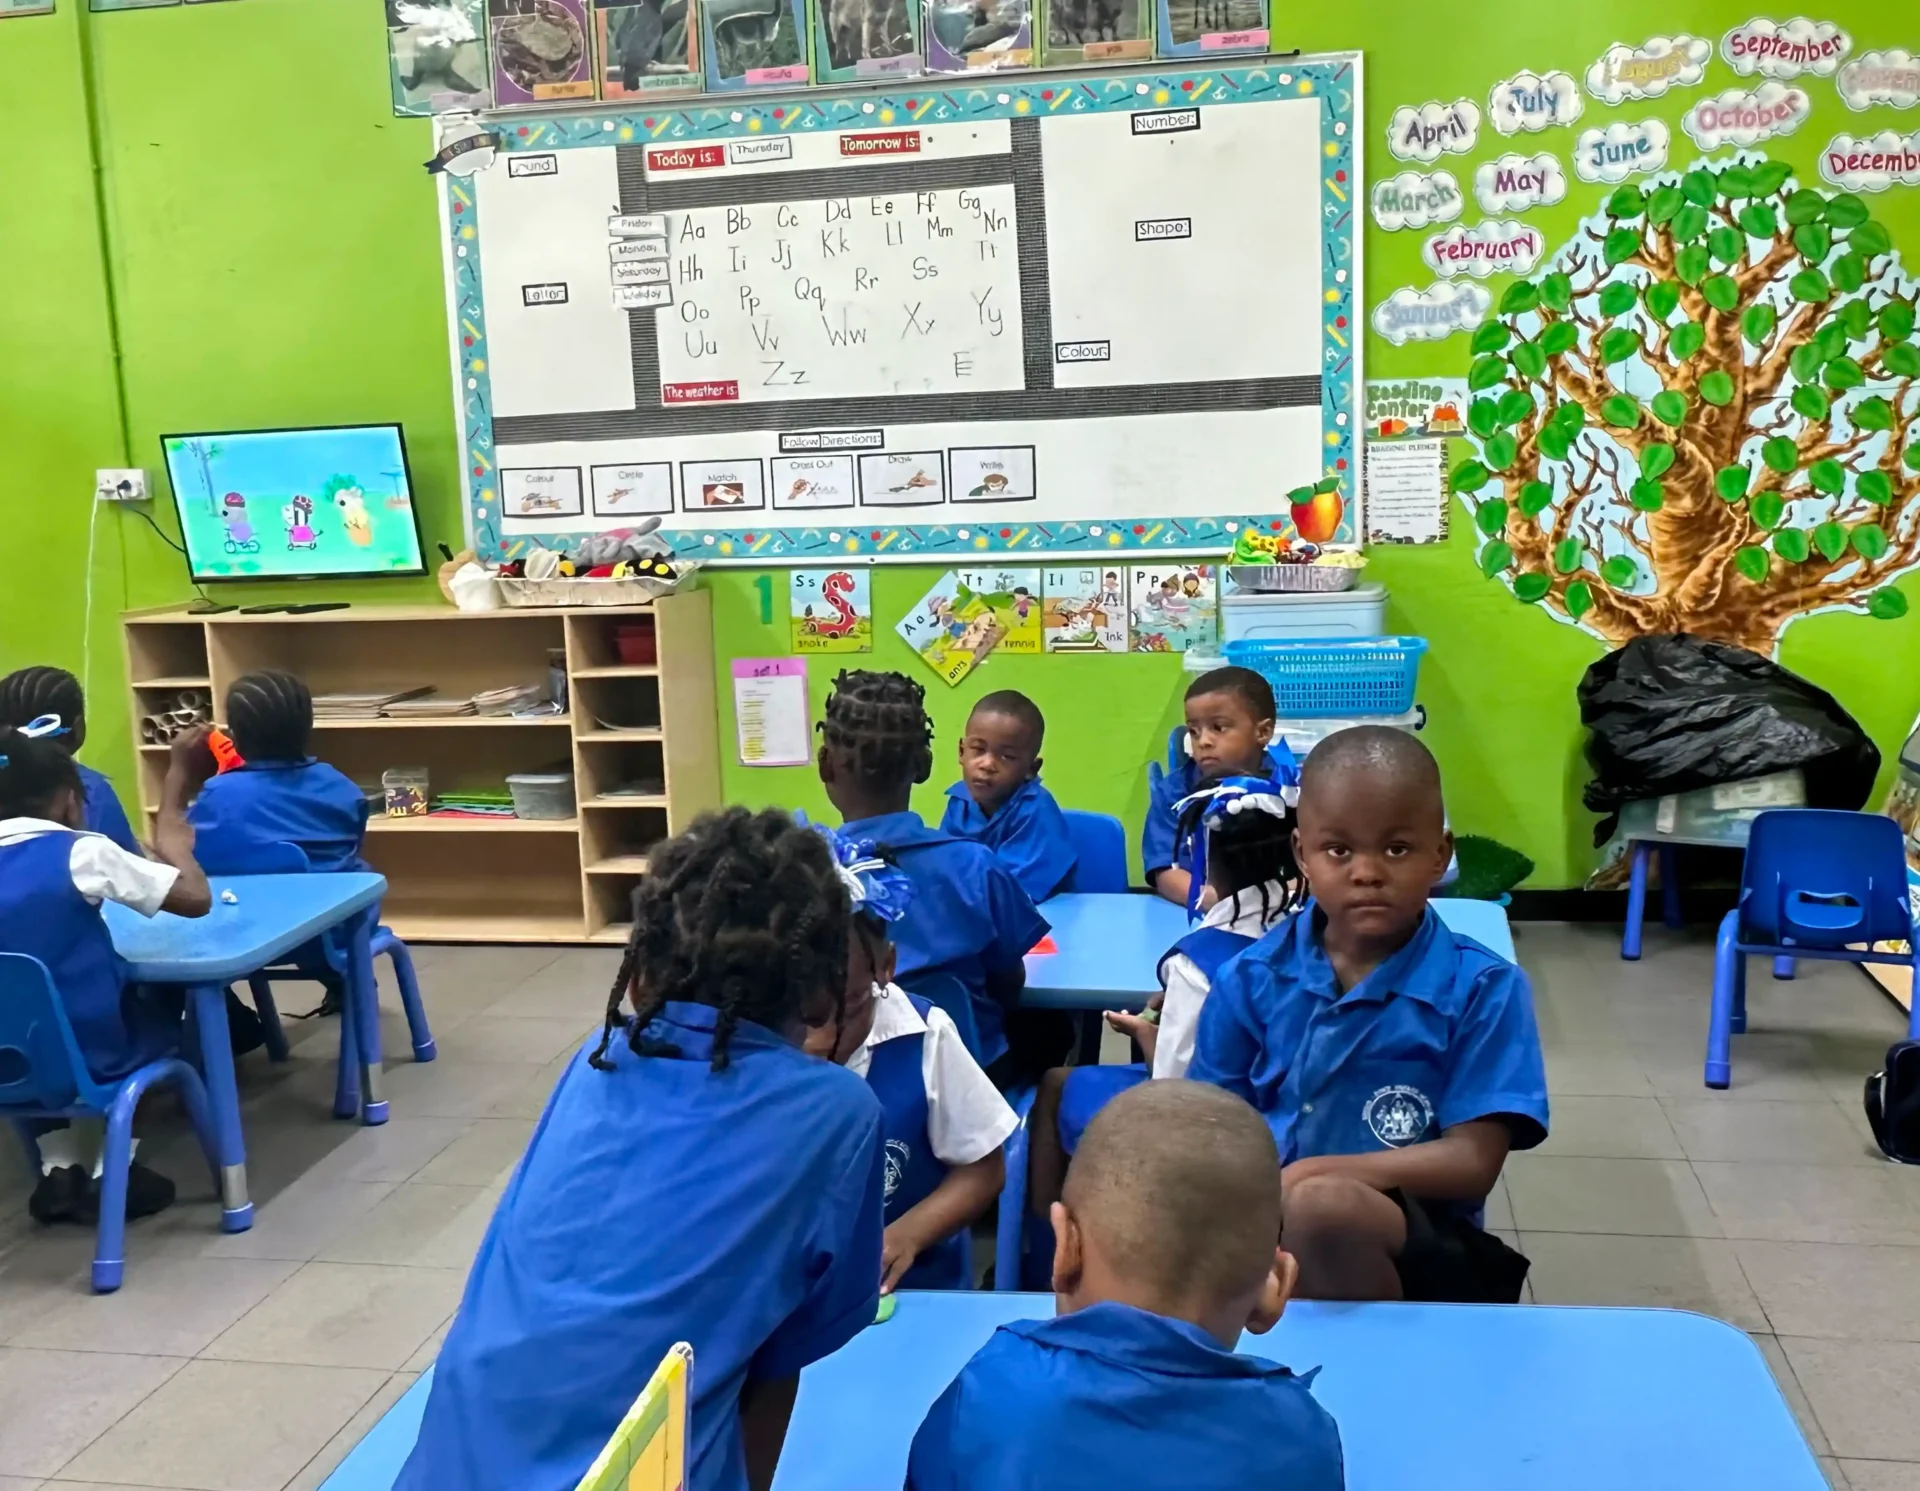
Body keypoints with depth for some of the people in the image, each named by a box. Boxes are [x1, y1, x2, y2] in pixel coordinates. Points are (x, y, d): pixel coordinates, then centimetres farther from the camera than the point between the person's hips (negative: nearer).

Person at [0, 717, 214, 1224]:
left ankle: (58, 1169, 21)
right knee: (165, 991, 27)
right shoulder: (80, 852, -14)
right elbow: (196, 898, -10)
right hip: (93, 1057, -4)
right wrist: (170, 818, 4)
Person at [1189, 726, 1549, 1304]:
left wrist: (1314, 1174, -21)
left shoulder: (1483, 988, -3)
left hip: (1420, 1243, -2)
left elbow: (1473, 1160, -10)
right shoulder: (1251, 979, 5)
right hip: (1263, 1225, 3)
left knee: (1324, 1206, -35)